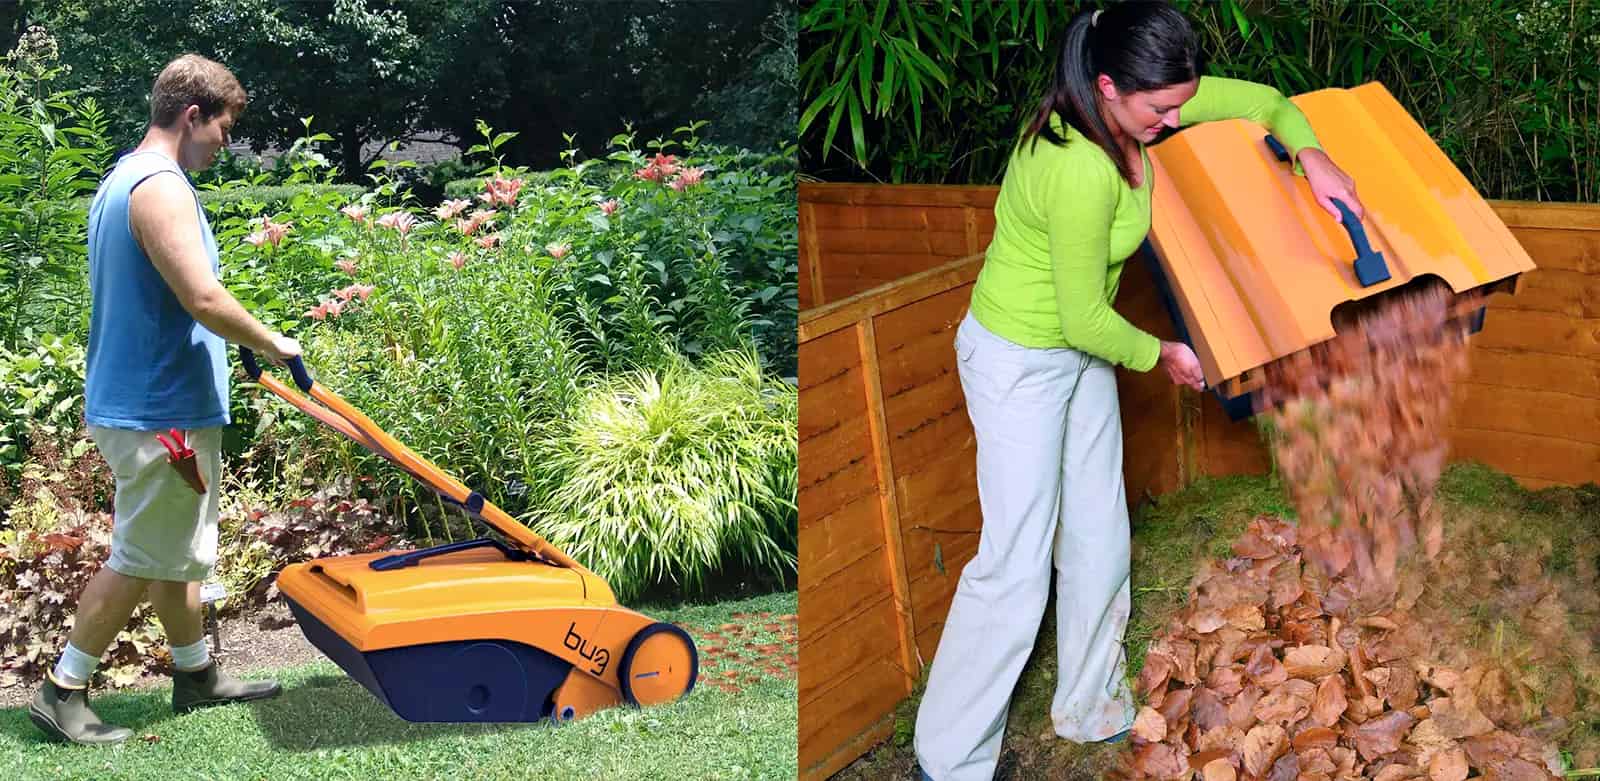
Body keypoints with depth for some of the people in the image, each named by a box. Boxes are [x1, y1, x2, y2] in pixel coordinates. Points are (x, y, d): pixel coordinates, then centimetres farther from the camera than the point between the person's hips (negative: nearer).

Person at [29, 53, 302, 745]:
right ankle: (62, 693, 9)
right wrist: (271, 344, -12)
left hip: (138, 399, 11)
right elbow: (203, 300, -27)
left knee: (176, 551, 18)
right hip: (161, 413, -11)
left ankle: (196, 675, 30)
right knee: (142, 559, 0)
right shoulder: (161, 188, -19)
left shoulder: (120, 182, 15)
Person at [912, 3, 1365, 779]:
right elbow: (1086, 318, -24)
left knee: (1099, 540, 16)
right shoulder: (1082, 170, -35)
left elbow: (1264, 100, 5)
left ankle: (1091, 707, 35)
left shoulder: (1139, 98, -10)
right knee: (1015, 568, -4)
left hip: (1082, 350, 9)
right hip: (1018, 360, -9)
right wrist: (1161, 354, -7)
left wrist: (1310, 155, -14)